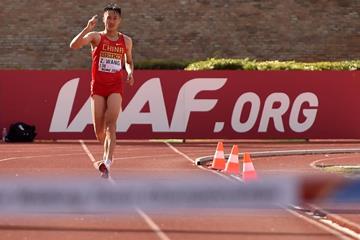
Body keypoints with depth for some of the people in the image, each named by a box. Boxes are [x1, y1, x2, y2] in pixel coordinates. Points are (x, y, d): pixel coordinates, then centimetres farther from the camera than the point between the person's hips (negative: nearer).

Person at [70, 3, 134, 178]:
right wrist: (88, 28, -28)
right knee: (98, 129, 3)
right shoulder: (96, 37, -1)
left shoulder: (126, 41, 8)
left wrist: (130, 72, 3)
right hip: (98, 86, 0)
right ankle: (107, 153, 35)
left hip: (115, 87, 0)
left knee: (111, 123, -19)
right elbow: (74, 45, -18)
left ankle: (107, 162, -28)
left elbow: (128, 61, 25)